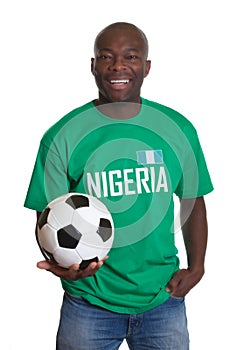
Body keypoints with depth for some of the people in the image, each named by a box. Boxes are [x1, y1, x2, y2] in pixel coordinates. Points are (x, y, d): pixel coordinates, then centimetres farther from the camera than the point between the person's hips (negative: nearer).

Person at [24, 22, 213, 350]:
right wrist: (61, 262, -25)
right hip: (89, 303, -1)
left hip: (163, 298, 2)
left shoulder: (178, 129, -2)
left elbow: (193, 200, 9)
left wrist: (196, 267, -2)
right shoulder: (62, 136, -9)